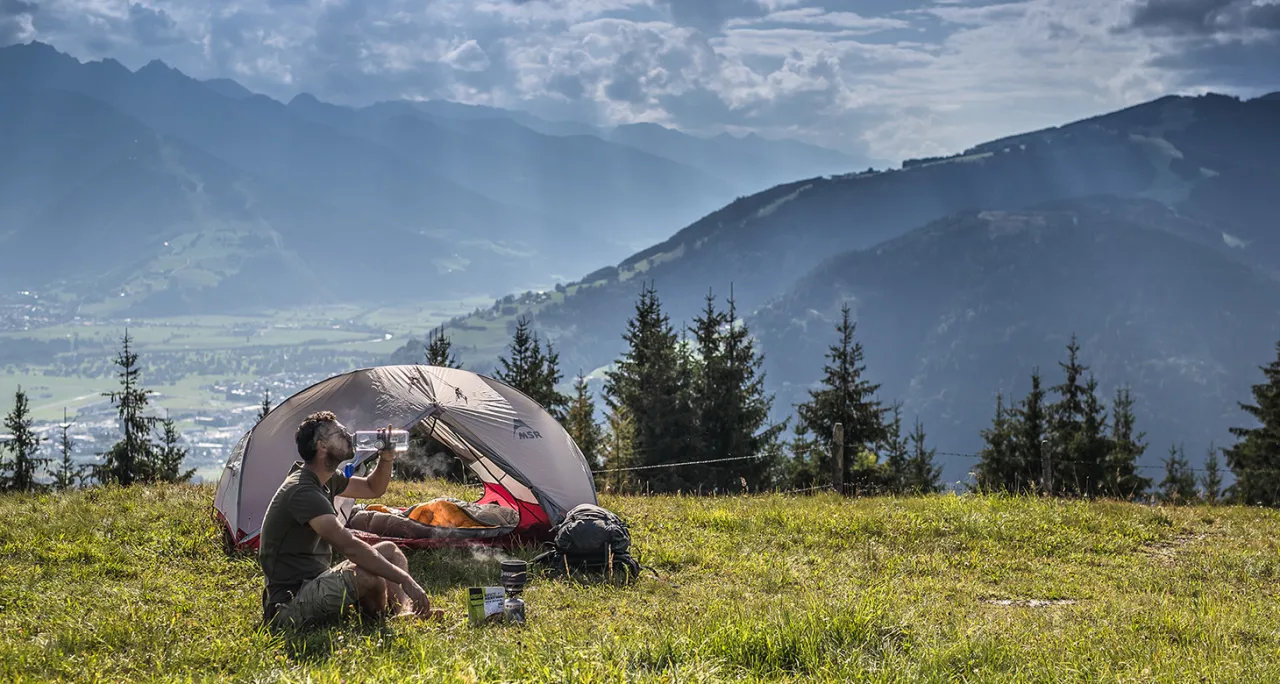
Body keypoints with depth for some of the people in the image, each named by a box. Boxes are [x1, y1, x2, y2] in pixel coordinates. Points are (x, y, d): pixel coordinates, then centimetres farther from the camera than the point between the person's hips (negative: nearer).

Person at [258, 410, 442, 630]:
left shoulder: (326, 480, 9)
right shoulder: (302, 491, -23)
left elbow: (373, 489, 26)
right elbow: (349, 546, -32)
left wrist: (386, 460, 3)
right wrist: (405, 580, -32)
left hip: (315, 583, 11)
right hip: (289, 606, -11)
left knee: (389, 550, 9)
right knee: (368, 576, -33)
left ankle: (405, 612, -15)